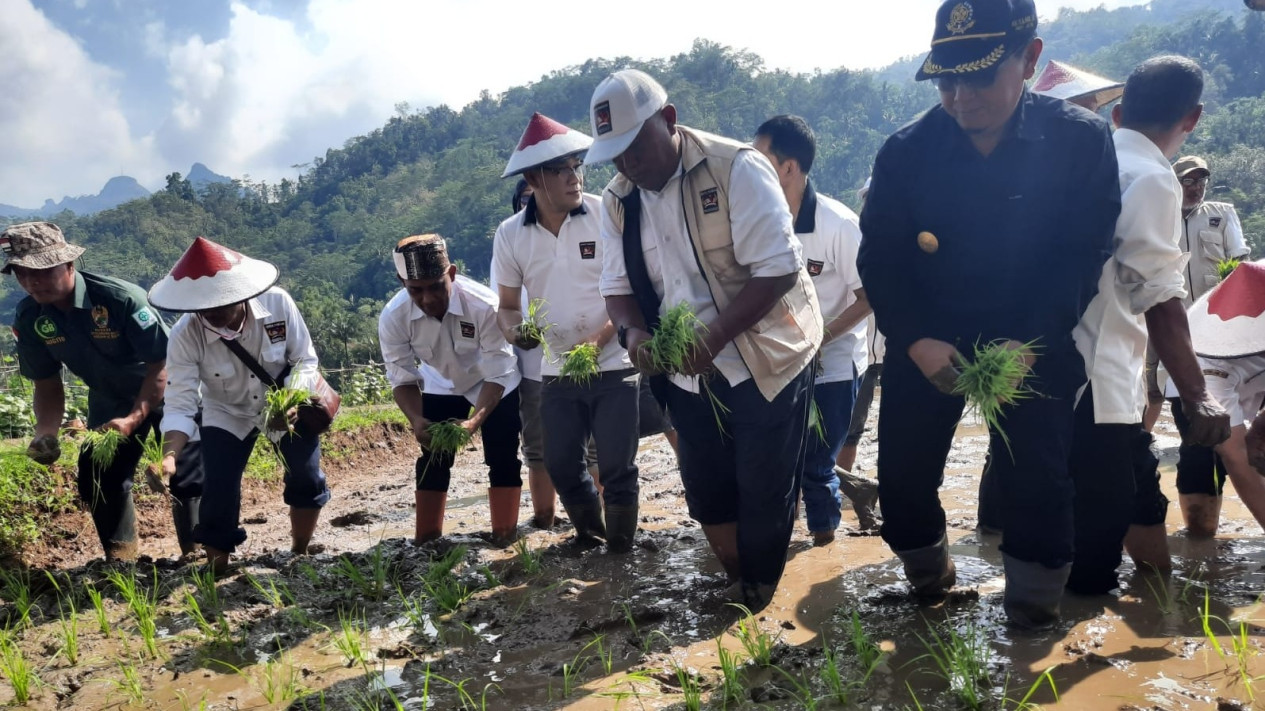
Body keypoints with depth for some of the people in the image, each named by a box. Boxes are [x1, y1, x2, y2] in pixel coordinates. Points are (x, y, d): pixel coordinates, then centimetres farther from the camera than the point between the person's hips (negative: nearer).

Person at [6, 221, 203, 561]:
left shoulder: (122, 298, -32)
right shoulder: (29, 318, -14)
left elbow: (162, 363, -28)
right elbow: (47, 384, -2)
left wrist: (133, 420, -35)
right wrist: (45, 432, -19)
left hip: (167, 390, -5)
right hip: (109, 400, 6)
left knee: (186, 475, -6)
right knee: (96, 480, 5)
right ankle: (119, 560, 24)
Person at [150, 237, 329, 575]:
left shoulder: (277, 302, -31)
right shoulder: (185, 335, -30)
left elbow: (305, 361, -18)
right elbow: (180, 407, -28)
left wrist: (291, 403, -36)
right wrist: (168, 456, -45)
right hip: (227, 414, 0)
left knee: (307, 480, 1)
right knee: (219, 493, -10)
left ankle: (300, 554, 29)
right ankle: (215, 571, 14)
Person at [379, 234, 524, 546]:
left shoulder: (485, 306, -39)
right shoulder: (393, 317, -31)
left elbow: (497, 375, -31)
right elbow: (403, 378, -20)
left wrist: (474, 420, -46)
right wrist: (416, 420, -38)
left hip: (494, 383, -2)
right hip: (441, 385, 3)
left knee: (502, 459, -4)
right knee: (432, 459, 6)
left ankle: (504, 538, 9)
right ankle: (426, 539, 18)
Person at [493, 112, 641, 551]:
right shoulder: (510, 235, -2)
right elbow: (507, 304, 7)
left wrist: (597, 340, -21)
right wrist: (513, 329, -16)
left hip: (613, 367, -3)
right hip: (556, 374, 3)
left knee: (617, 469, 1)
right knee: (562, 467, 11)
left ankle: (620, 552, 22)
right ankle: (589, 535, 37)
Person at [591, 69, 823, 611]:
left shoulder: (736, 169, -17)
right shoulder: (618, 200, 2)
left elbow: (776, 267, -21)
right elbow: (617, 285, 7)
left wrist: (714, 334, -29)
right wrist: (633, 331, -15)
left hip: (765, 363, -5)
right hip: (688, 377, 6)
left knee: (765, 499, 3)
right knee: (708, 499, 14)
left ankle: (760, 603, 26)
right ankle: (740, 593, 36)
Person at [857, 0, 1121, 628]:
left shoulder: (1083, 140, -11)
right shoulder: (907, 151, -10)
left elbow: (1083, 256, -11)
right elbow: (879, 258, -6)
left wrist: (1030, 343, -23)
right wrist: (915, 340, -20)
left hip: (1034, 345, -1)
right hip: (928, 344, 2)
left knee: (1037, 480, -3)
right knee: (902, 475, 4)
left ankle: (1034, 608, 21)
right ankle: (929, 578, 33)